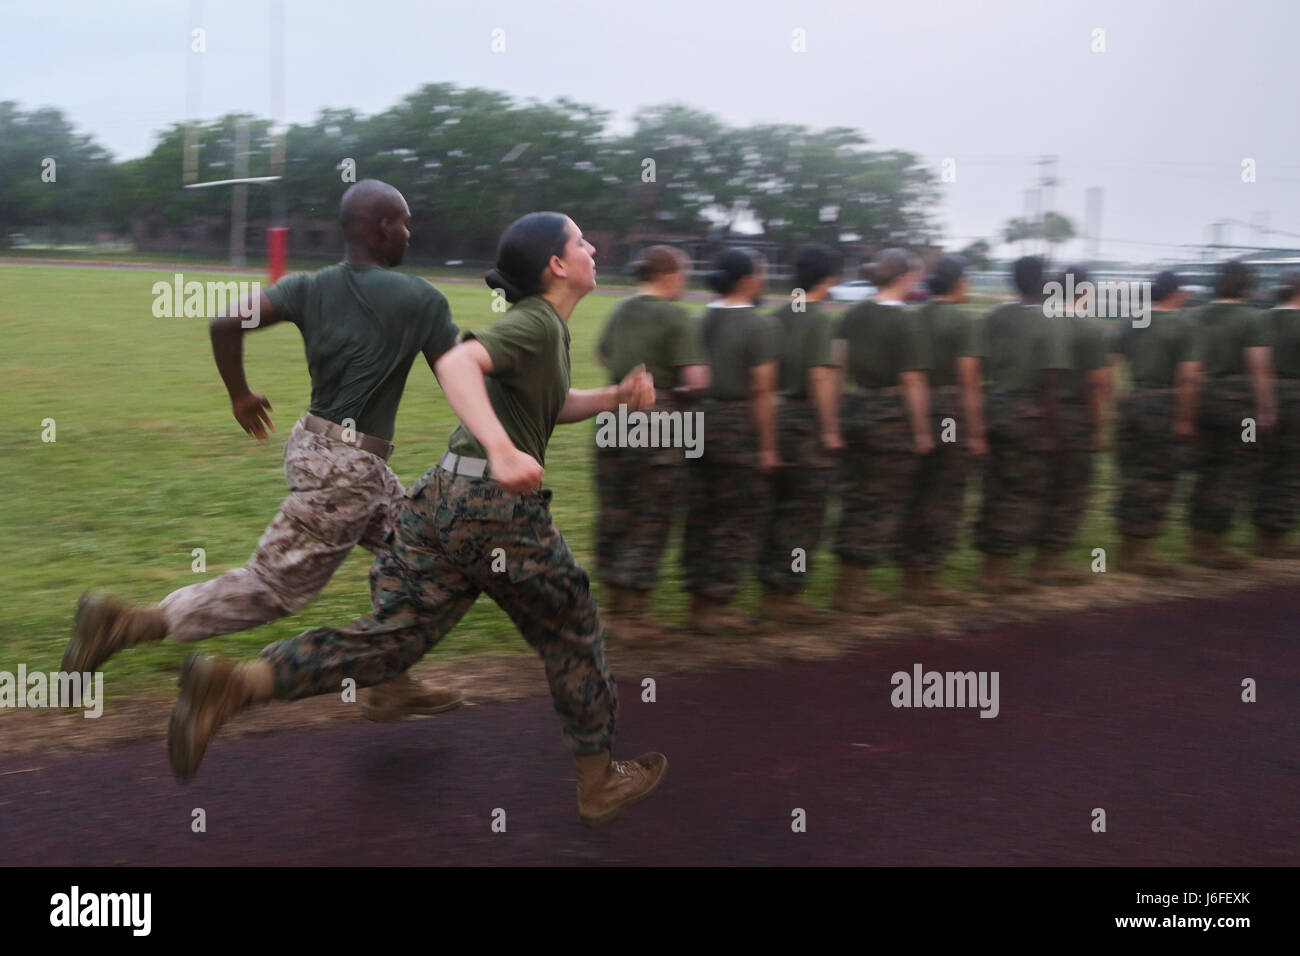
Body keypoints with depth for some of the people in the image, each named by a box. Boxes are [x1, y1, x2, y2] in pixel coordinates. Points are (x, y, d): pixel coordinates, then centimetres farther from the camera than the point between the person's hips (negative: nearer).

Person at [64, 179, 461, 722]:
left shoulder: (309, 288, 3)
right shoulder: (421, 300, -12)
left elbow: (226, 323, -8)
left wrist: (240, 395, 6)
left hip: (313, 442, 8)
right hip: (347, 470, -8)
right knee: (274, 586, -1)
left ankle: (391, 685, 26)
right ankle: (123, 625, -4)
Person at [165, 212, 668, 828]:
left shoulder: (540, 325, 19)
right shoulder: (536, 323, -11)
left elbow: (549, 407, 33)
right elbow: (457, 363, -29)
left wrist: (615, 397, 16)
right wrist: (502, 449, -42)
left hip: (442, 498, 9)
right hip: (499, 507, -9)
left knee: (387, 639, 5)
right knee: (572, 642, 11)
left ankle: (232, 686, -10)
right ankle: (599, 785, 26)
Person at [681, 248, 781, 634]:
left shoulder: (702, 321, 7)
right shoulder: (759, 325, -11)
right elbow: (762, 391, -15)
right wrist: (767, 446, -11)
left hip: (700, 419, 7)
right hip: (737, 428, -6)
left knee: (700, 516, 13)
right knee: (739, 521, 3)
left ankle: (698, 600, 18)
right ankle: (715, 606, 4)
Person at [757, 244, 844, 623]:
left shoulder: (778, 316, 9)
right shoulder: (819, 320, -12)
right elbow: (821, 376, -18)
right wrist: (830, 430, -15)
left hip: (779, 417, 8)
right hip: (807, 422, -8)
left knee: (780, 508, 15)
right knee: (805, 513, 0)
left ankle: (771, 587, 19)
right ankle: (785, 594, 2)